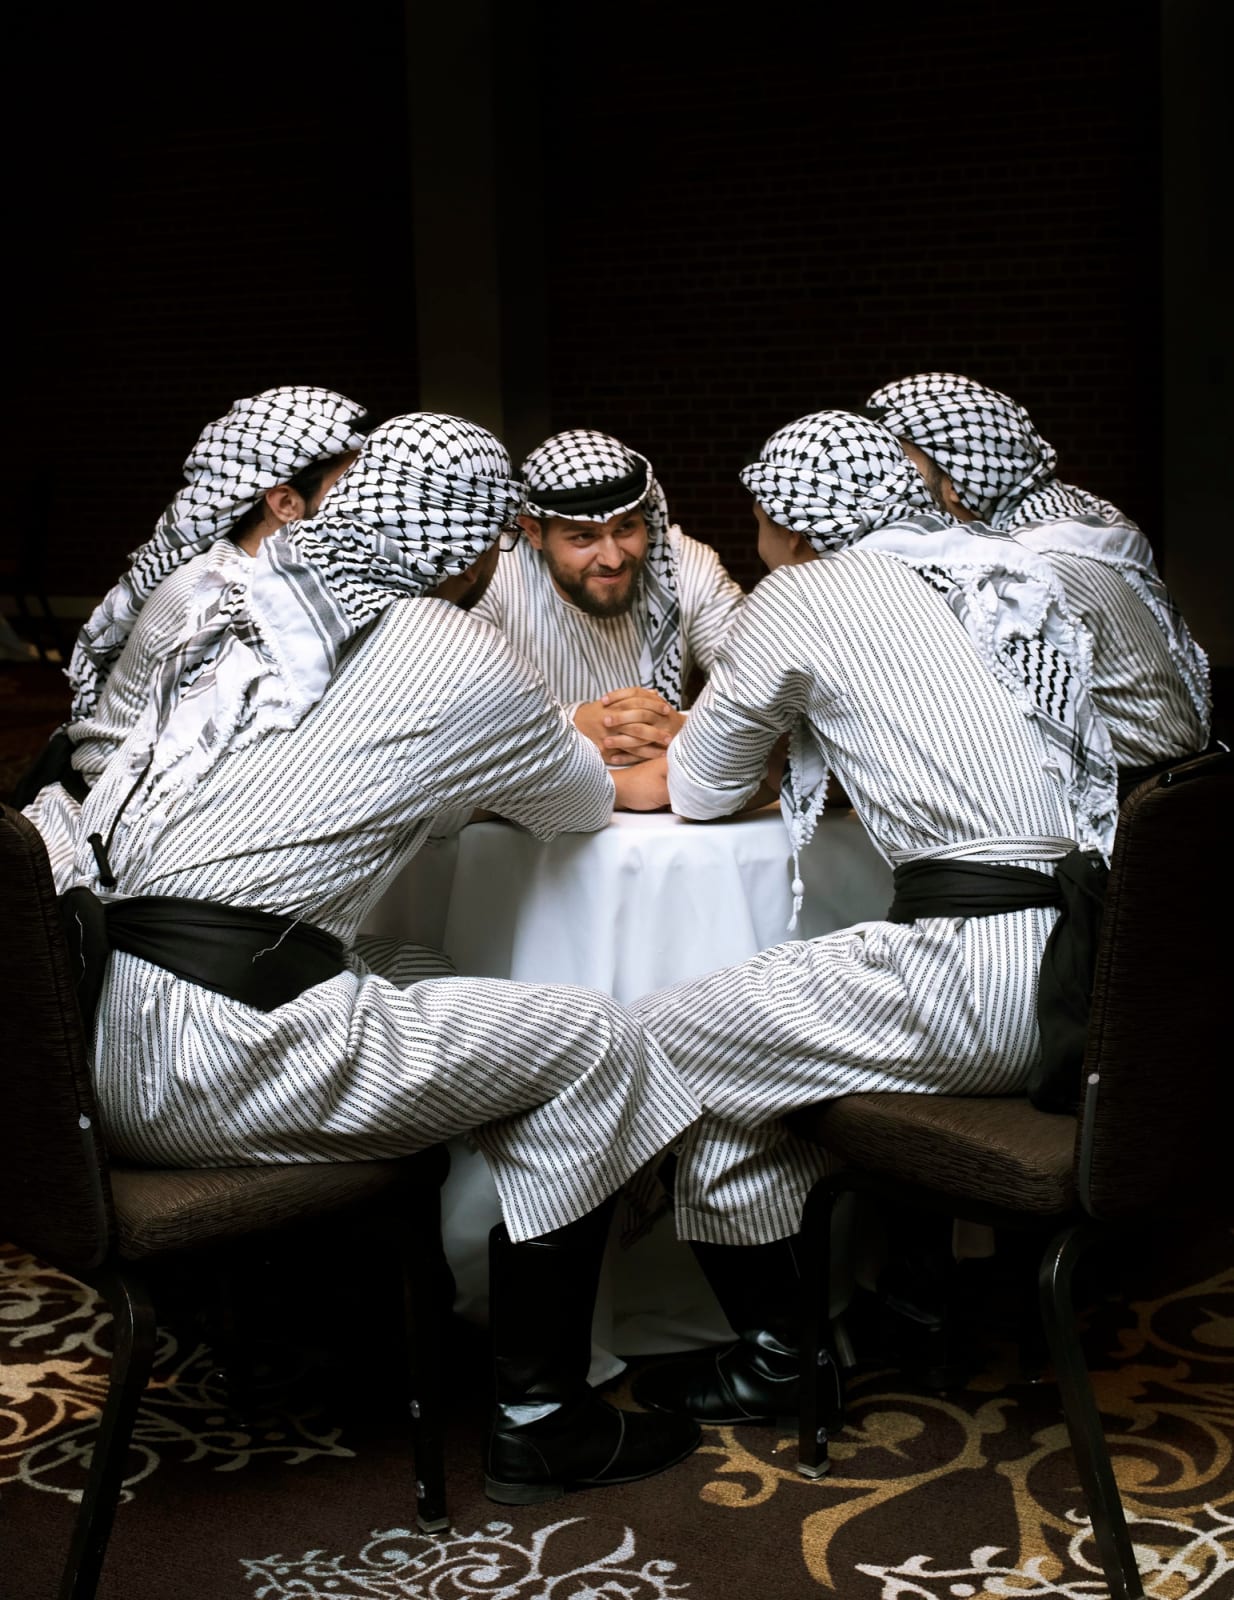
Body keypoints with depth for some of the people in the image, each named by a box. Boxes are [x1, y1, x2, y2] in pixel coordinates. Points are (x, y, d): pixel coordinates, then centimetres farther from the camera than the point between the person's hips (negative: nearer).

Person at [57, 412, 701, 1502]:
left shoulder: (241, 602, 18)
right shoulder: (458, 657, -3)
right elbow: (580, 806, 14)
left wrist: (552, 736, 36)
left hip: (97, 1020, 8)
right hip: (216, 1058, -8)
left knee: (413, 977, 29)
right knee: (592, 1045, 4)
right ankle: (541, 1421, 10)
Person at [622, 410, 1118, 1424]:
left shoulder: (801, 594, 0)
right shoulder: (1006, 572, 19)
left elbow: (701, 789, 9)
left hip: (983, 976, -8)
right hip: (1085, 965, 9)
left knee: (664, 1039, 5)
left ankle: (779, 1358, 16)